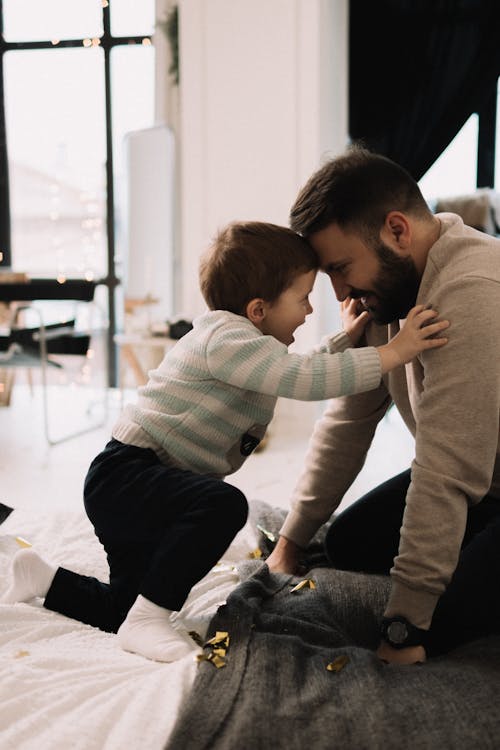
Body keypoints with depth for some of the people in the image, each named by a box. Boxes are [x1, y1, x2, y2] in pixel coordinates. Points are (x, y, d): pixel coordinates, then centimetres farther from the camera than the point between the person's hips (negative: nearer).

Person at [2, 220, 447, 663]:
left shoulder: (242, 343, 12)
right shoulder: (227, 337, -21)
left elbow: (301, 373, 26)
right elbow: (302, 378, -33)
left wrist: (344, 341, 14)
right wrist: (392, 353, -31)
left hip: (130, 489, 10)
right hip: (124, 475, -10)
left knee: (124, 609, 17)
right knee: (223, 505, -36)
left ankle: (43, 580, 34)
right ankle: (146, 621, -23)